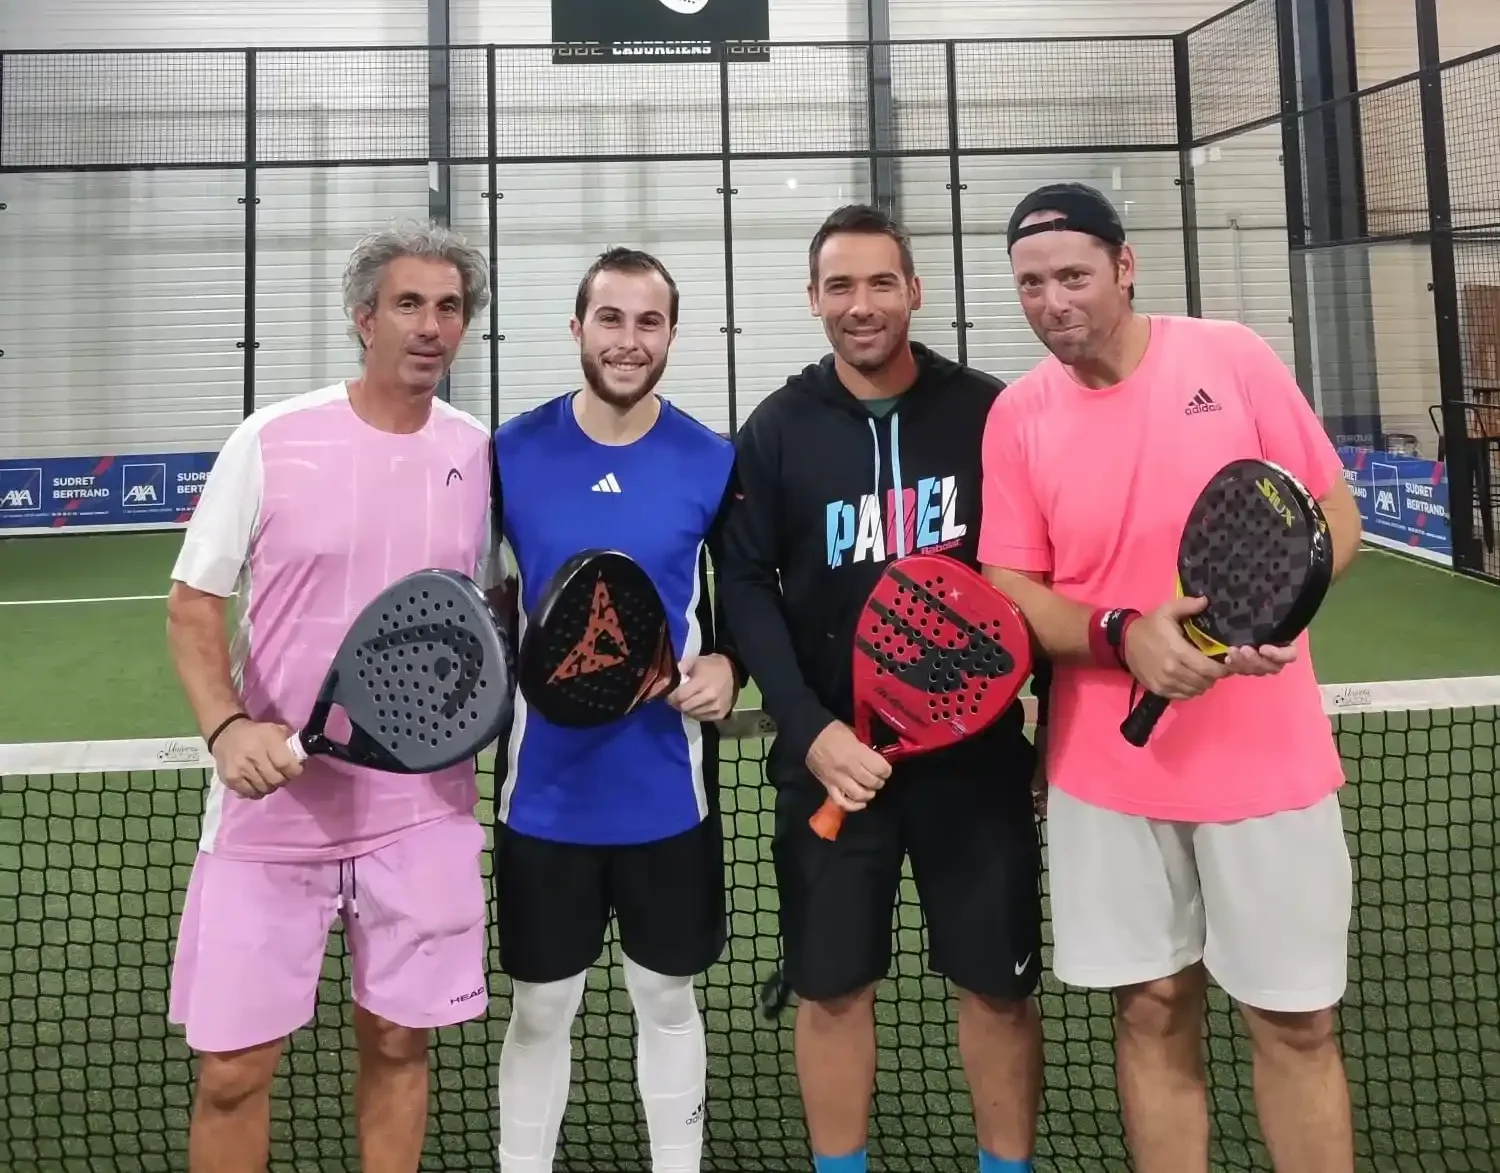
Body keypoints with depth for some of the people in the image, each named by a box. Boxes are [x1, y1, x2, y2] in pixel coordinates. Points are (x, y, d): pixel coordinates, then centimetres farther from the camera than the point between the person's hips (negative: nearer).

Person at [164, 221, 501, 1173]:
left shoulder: (481, 452, 1)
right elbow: (193, 605, -2)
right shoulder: (270, 441, -7)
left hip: (423, 810, 2)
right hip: (271, 806, -2)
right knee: (232, 1069, 5)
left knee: (398, 1043, 14)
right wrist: (226, 726, -18)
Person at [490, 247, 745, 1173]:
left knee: (669, 999, 16)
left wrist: (729, 664, -12)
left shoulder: (713, 462, -5)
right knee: (541, 1007, 14)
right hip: (546, 788, 0)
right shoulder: (512, 452, -4)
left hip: (669, 787, 0)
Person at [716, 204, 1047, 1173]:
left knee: (998, 984, 11)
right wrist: (810, 728, -12)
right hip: (832, 753, 1)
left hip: (976, 743, 0)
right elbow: (748, 587, -1)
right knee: (832, 988, 11)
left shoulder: (990, 411, -1)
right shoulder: (777, 430, 1)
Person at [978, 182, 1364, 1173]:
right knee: (1152, 1013, 12)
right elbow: (1011, 592, -1)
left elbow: (1335, 512, 1)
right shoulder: (1016, 415, -1)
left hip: (1268, 756, 0)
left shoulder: (1233, 356, -4)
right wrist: (1122, 635, -20)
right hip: (1107, 770, 1)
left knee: (1296, 1020, 9)